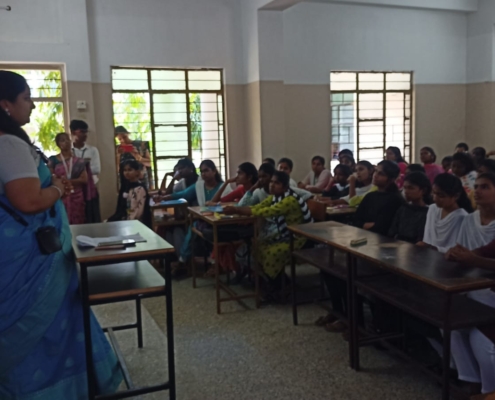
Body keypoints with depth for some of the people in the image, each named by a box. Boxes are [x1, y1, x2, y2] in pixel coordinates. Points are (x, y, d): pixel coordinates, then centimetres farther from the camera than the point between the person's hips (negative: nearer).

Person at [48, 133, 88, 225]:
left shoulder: (79, 161, 11)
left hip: (77, 197, 2)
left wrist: (68, 181, -11)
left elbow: (84, 179, 1)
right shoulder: (53, 160, 6)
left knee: (78, 225, -1)